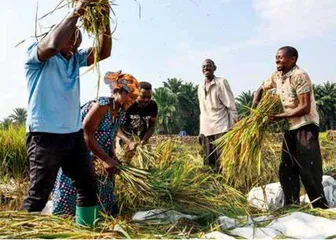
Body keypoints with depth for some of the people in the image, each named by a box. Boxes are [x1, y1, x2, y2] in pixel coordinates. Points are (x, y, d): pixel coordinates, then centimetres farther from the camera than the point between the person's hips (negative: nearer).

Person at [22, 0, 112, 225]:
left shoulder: (76, 58, 12)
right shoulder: (36, 55, -7)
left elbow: (104, 52, 3)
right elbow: (53, 45, -29)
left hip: (74, 135, 8)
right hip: (45, 136, -7)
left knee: (89, 186, 15)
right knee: (38, 195, -4)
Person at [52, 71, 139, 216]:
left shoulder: (120, 114, 4)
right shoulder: (102, 105, -21)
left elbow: (109, 140, 9)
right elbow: (85, 134, -24)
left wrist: (113, 160, -7)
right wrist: (106, 159, -23)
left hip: (95, 161, 9)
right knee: (69, 202, -2)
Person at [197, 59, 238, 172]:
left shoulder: (221, 82, -2)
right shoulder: (200, 87, 15)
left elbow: (231, 105, -6)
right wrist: (201, 131, 15)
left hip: (221, 128, -6)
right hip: (207, 130, 6)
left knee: (222, 163, -8)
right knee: (208, 164, 8)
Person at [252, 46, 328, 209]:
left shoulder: (299, 76, -17)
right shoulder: (276, 76, 7)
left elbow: (305, 108, -21)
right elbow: (261, 89, 24)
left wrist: (280, 117, -18)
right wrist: (254, 108, 8)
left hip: (306, 127, -8)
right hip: (290, 128, 8)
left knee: (308, 171, -9)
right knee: (286, 170, 11)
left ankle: (321, 209, 3)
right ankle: (291, 205, 21)